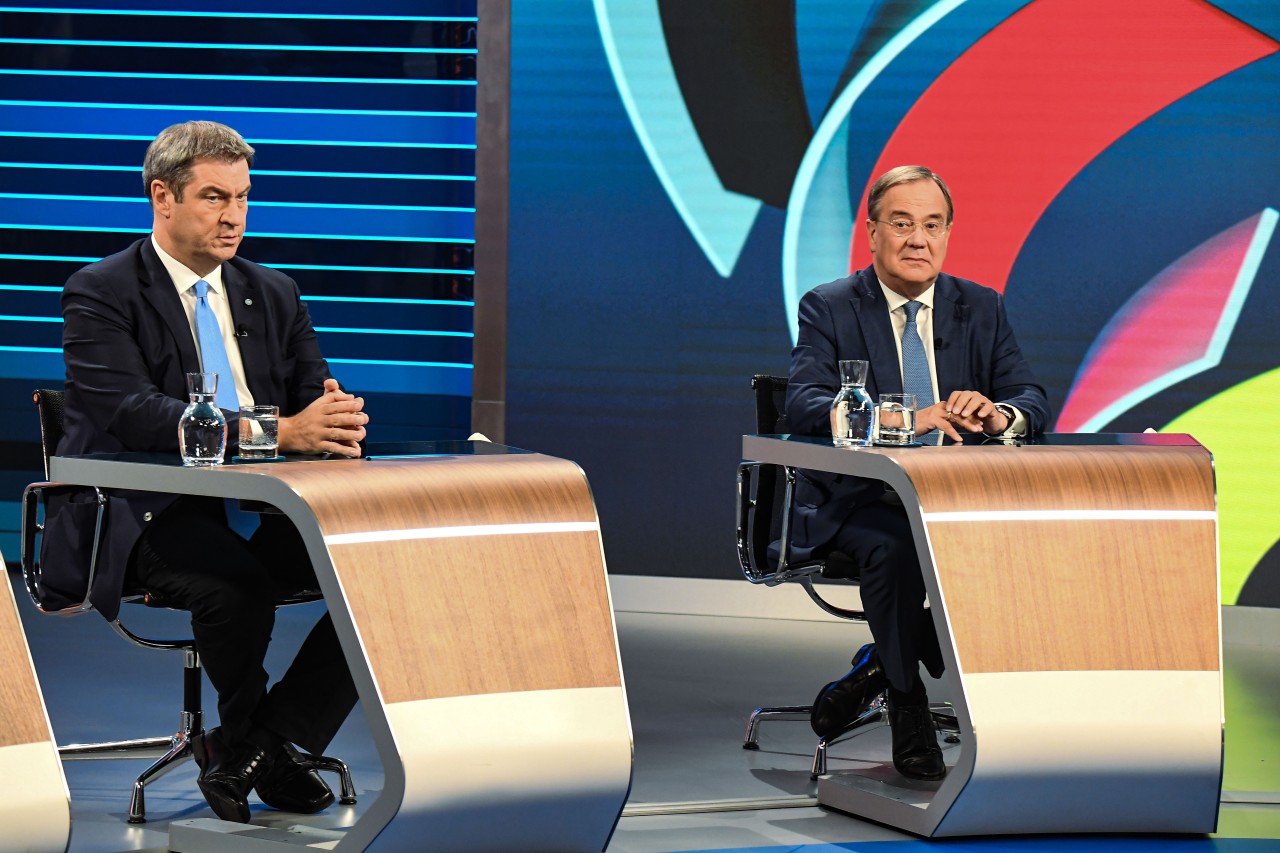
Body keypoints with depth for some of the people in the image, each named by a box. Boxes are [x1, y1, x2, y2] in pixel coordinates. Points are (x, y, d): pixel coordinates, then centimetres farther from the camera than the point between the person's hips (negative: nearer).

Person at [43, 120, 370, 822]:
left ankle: (251, 751, -10)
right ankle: (258, 749, -7)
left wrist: (337, 422, -19)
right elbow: (133, 414, -19)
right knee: (235, 581, -37)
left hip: (260, 511, 6)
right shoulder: (100, 293, -3)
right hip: (143, 520, -6)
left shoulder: (274, 294, 18)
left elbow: (316, 397, 10)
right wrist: (283, 433, -30)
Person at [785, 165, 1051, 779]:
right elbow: (804, 405, -16)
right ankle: (909, 720, -19)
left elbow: (1034, 404, 2)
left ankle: (882, 667, -9)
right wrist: (905, 421, -32)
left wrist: (999, 415, -25)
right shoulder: (829, 308, 0)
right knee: (894, 546, -37)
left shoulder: (981, 308, 11)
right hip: (857, 499, -4)